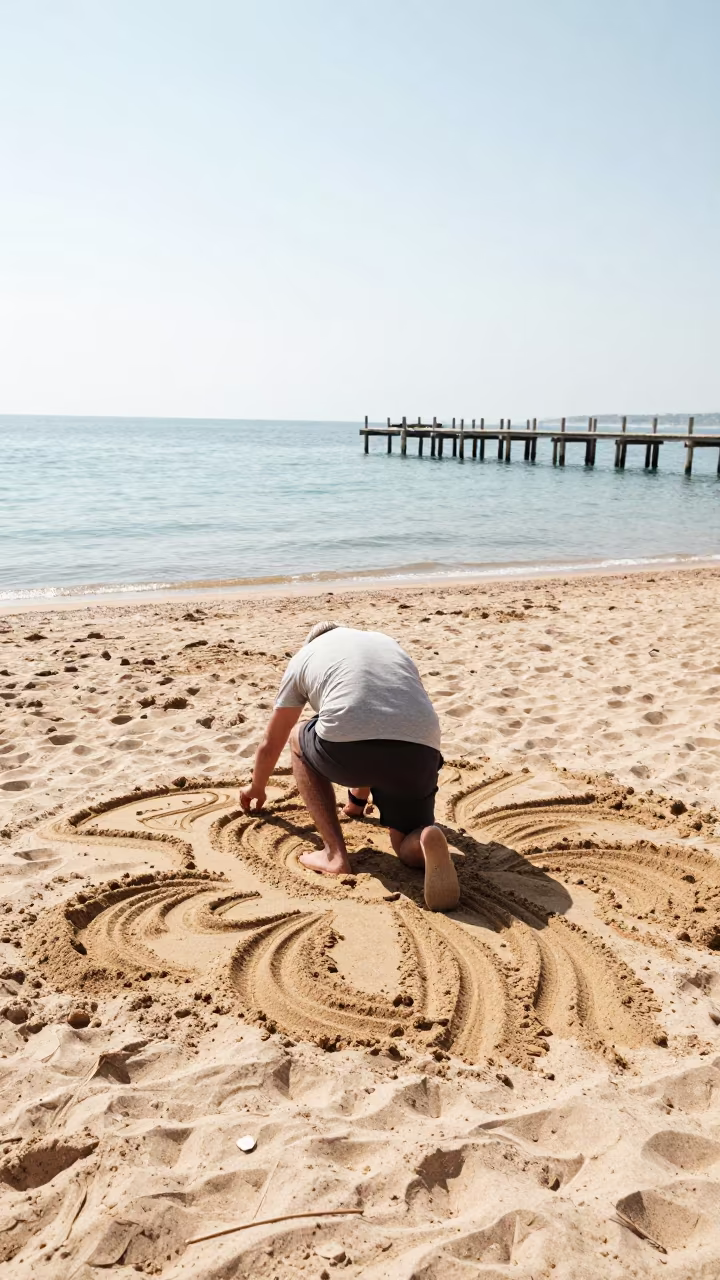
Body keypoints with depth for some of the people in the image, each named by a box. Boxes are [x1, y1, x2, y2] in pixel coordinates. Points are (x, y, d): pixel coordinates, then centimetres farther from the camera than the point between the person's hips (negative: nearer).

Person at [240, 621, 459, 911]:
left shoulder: (305, 654, 29)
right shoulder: (388, 642, 37)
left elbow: (270, 744, 39)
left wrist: (257, 788, 59)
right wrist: (360, 794, 59)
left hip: (347, 748, -3)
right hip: (420, 751, 3)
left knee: (299, 738, 32)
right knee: (409, 847, 27)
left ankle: (335, 853, 18)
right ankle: (427, 841, -12)